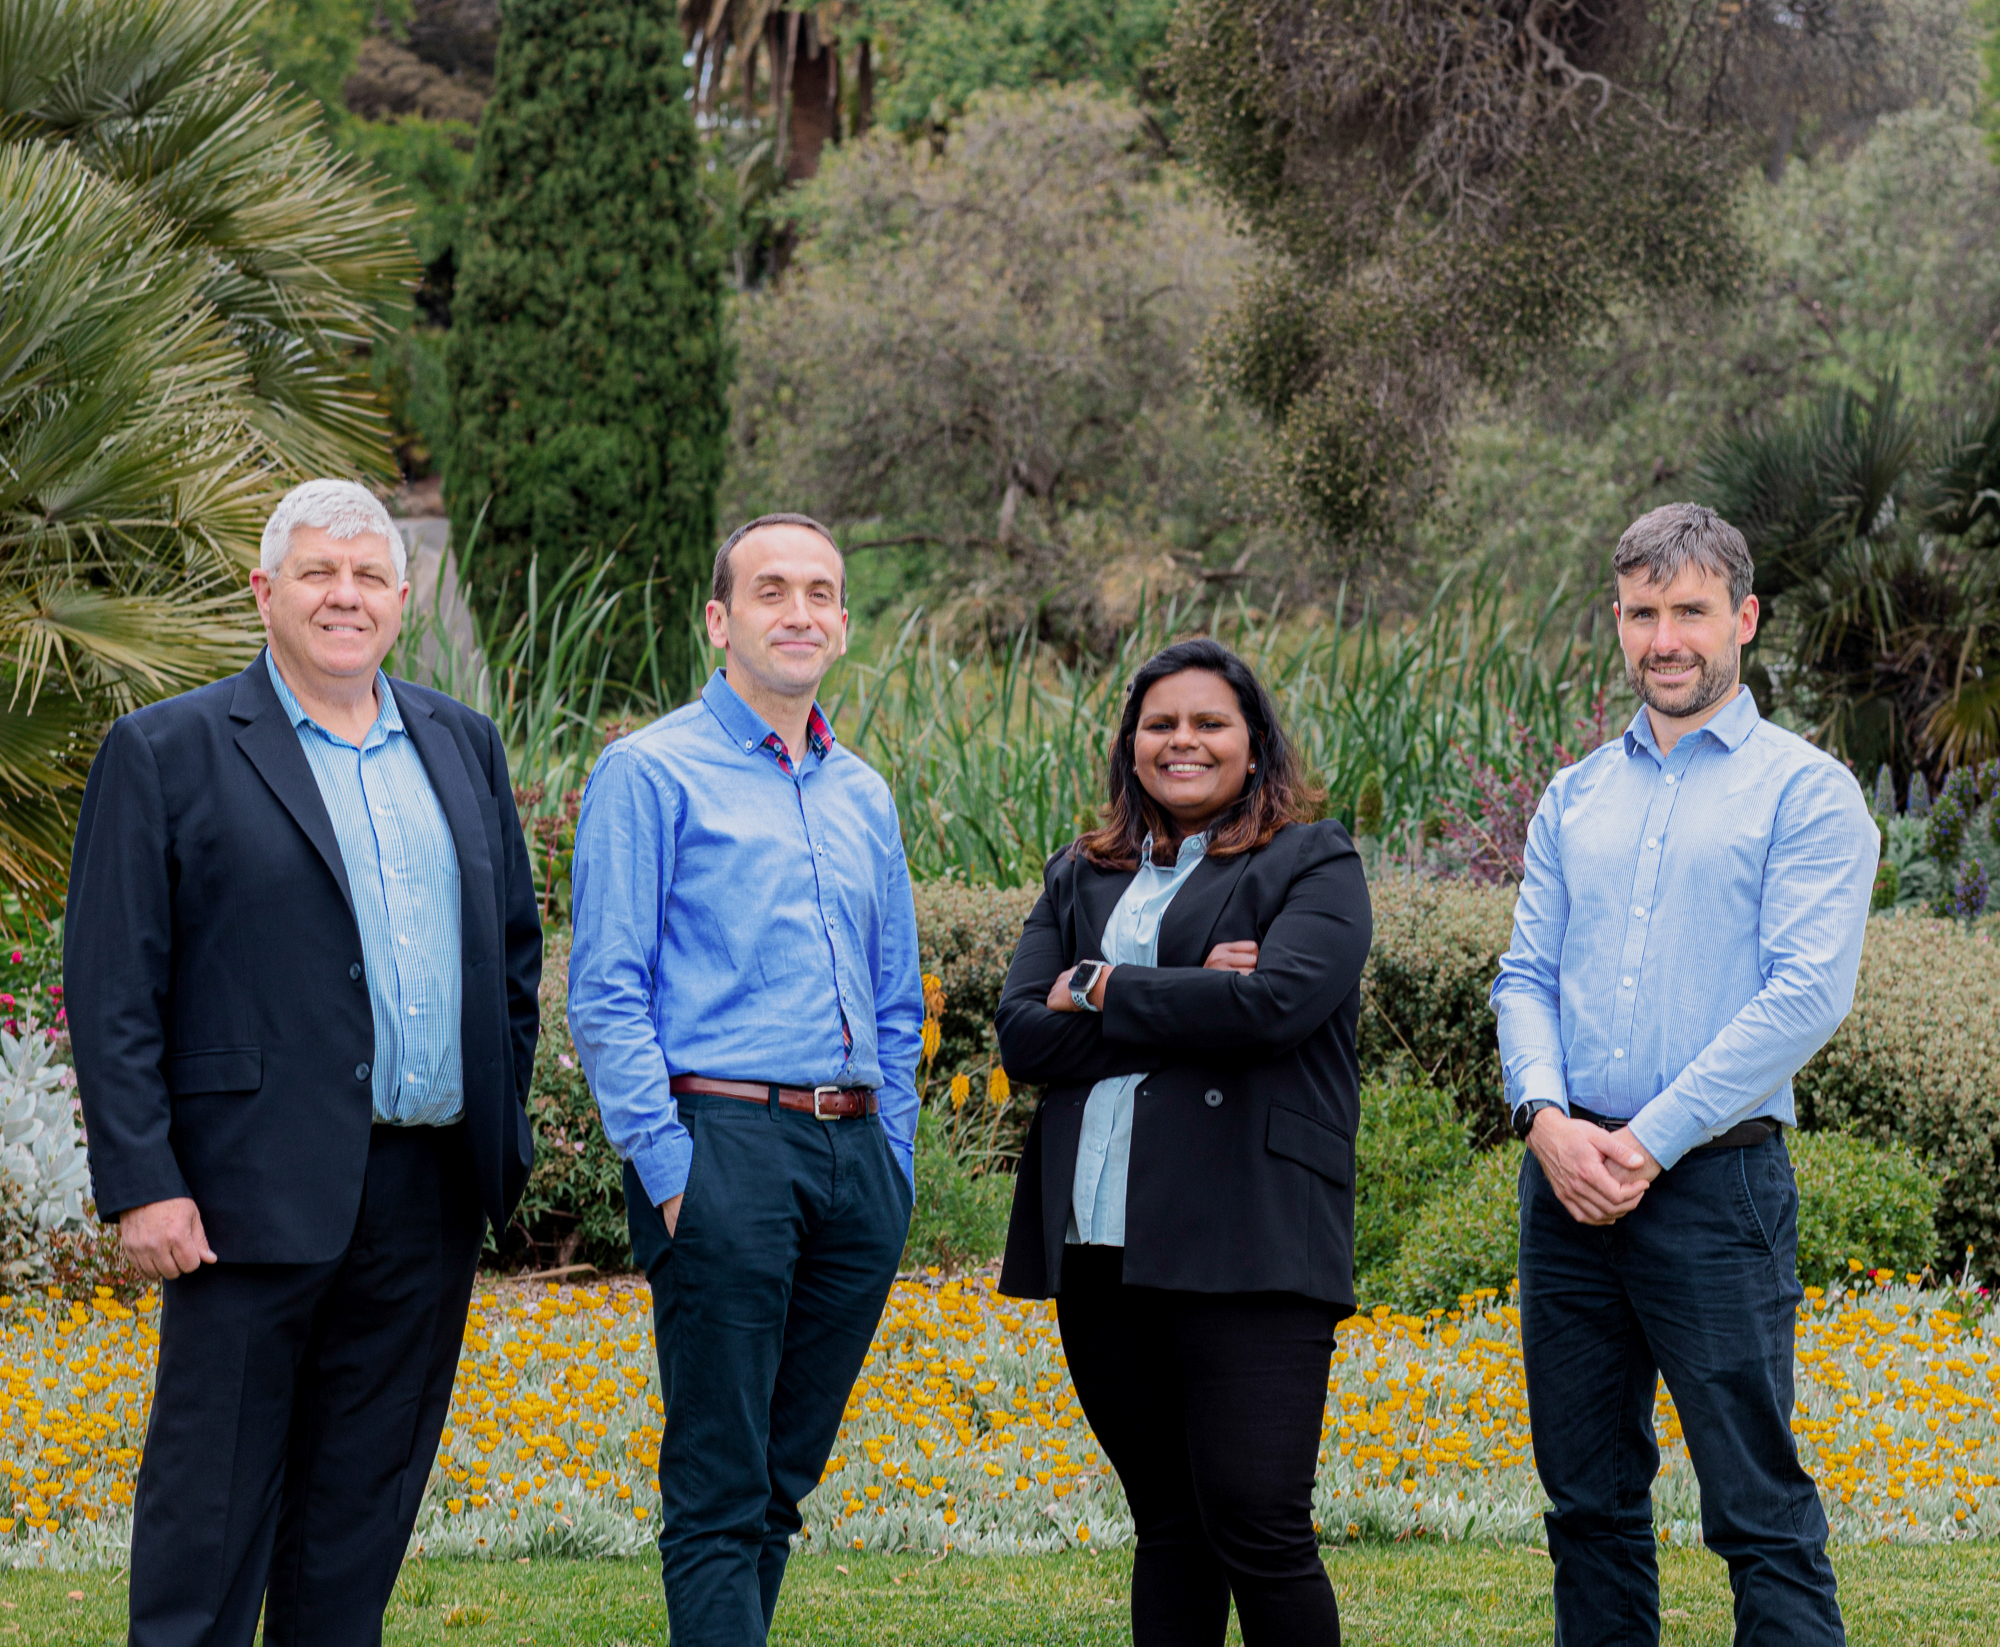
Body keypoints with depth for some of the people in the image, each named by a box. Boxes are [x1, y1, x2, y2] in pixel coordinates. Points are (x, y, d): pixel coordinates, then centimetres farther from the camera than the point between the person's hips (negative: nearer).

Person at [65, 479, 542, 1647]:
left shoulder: (463, 747, 13)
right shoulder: (166, 753, -3)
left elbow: (515, 945, 19)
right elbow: (111, 991, -6)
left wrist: (504, 1131, 11)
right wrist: (141, 1184, -13)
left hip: (432, 1191, 5)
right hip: (261, 1189, -5)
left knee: (365, 1503, 12)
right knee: (212, 1504, 0)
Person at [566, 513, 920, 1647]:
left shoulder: (864, 797, 19)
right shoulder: (652, 773, -1)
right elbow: (605, 993, -6)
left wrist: (895, 1163, 14)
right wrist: (667, 1165, -13)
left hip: (856, 1159, 6)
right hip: (724, 1140, -6)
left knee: (785, 1478, 9)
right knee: (721, 1490, -7)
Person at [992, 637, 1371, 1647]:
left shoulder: (1313, 865, 5)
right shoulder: (1078, 879, 18)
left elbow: (1274, 1003, -13)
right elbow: (1024, 1037, 4)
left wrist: (1102, 989, -4)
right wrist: (1184, 1002, -8)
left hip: (1247, 1248, -5)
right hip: (1099, 1250, 5)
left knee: (1257, 1525, -11)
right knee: (1167, 1527, 10)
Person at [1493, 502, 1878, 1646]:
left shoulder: (1806, 790, -1)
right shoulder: (1576, 798, 16)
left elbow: (1808, 993, -11)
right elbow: (1527, 977, 11)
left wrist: (1650, 1141, -14)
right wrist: (1545, 1116, -9)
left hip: (1715, 1180, -5)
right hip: (1569, 1183, 5)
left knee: (1761, 1510, -5)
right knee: (1588, 1499, 11)